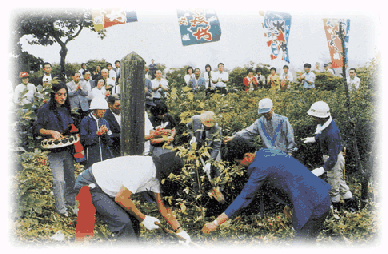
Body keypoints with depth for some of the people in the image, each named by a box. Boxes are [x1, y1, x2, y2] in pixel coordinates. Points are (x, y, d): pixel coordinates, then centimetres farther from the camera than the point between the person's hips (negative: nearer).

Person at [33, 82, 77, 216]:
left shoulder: (66, 109, 13)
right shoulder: (44, 110, -5)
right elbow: (37, 128, -6)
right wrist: (51, 132, -20)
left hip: (67, 148, 6)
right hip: (53, 150, -6)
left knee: (70, 176, 12)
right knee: (59, 180, -10)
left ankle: (70, 201, 30)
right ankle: (60, 207, 4)